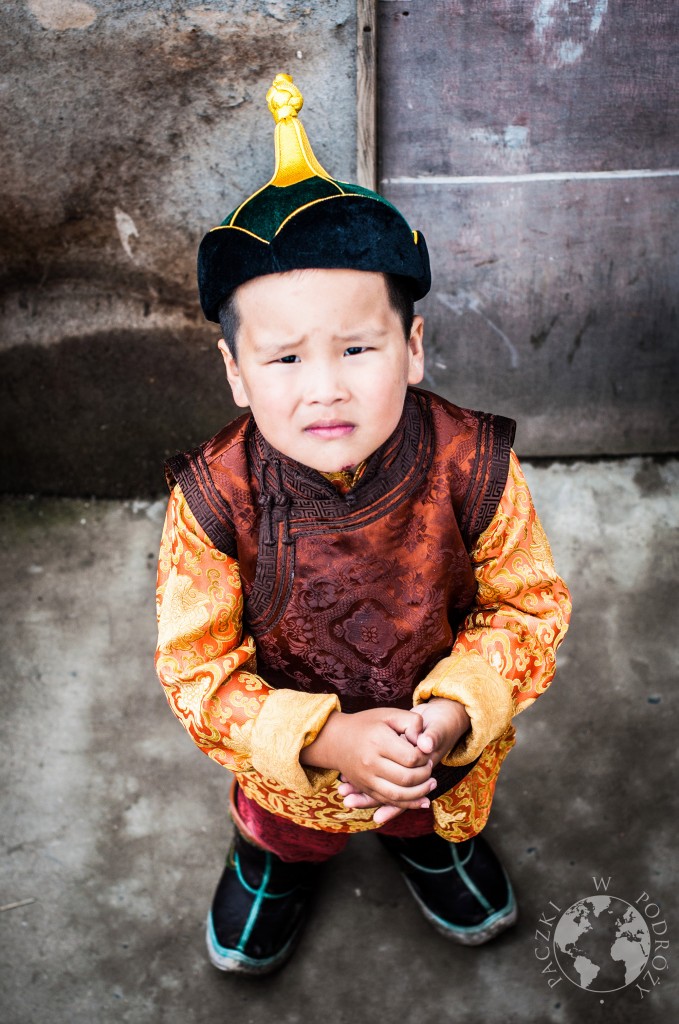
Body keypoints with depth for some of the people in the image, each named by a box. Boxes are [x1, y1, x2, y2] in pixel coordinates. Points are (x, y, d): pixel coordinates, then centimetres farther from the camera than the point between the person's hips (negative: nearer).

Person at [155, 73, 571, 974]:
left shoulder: (470, 466, -30)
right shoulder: (216, 497, -32)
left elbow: (529, 604, -16)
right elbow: (195, 666, -22)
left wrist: (452, 713, -31)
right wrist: (326, 740, -34)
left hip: (447, 752, 1)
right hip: (293, 764, 0)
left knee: (432, 815, 34)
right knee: (288, 828, 32)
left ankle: (429, 836, 71)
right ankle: (274, 855, 69)